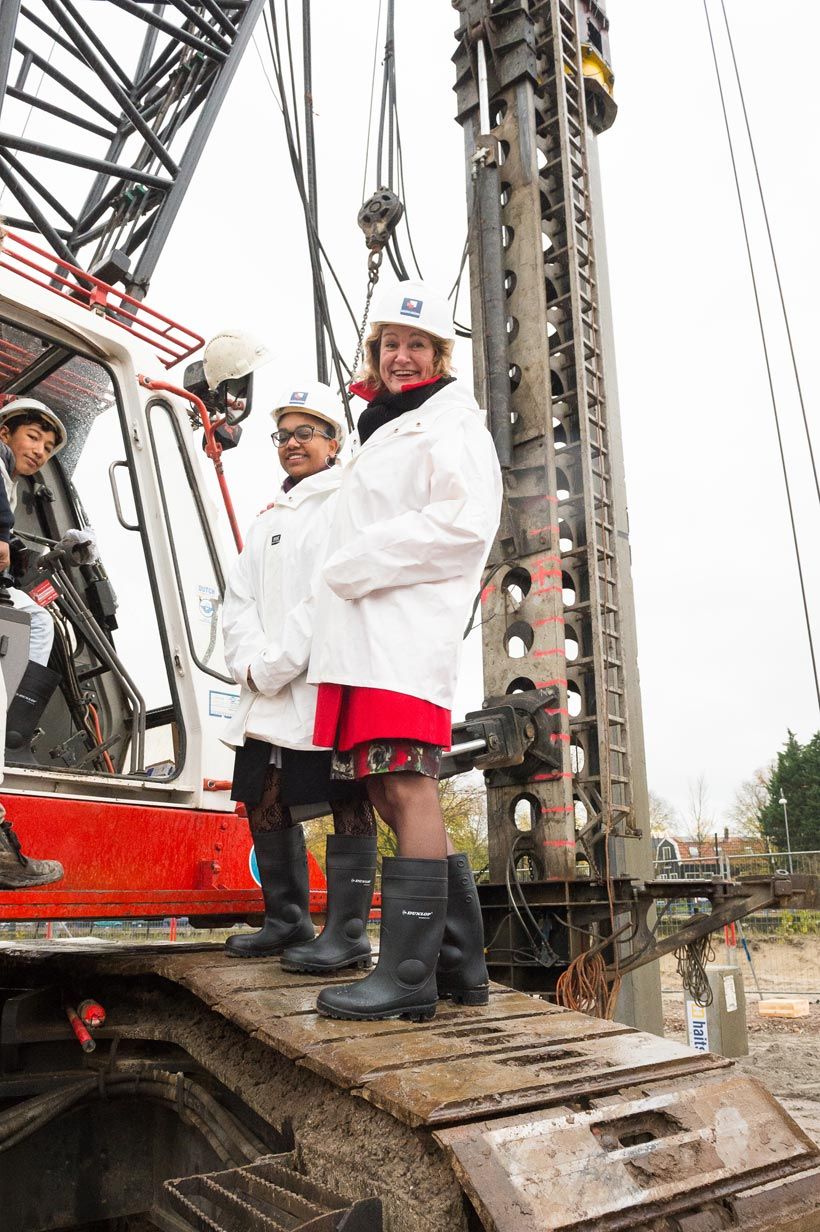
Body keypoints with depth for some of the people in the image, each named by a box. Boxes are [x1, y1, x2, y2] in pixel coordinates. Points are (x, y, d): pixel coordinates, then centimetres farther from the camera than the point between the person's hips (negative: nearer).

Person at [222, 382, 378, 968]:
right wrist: (252, 666, -4)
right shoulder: (269, 519, 22)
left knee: (348, 805, -2)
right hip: (269, 695, 8)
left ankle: (348, 933, 4)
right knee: (265, 803, 11)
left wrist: (275, 665, -14)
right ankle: (287, 920, 24)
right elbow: (240, 599, 14)